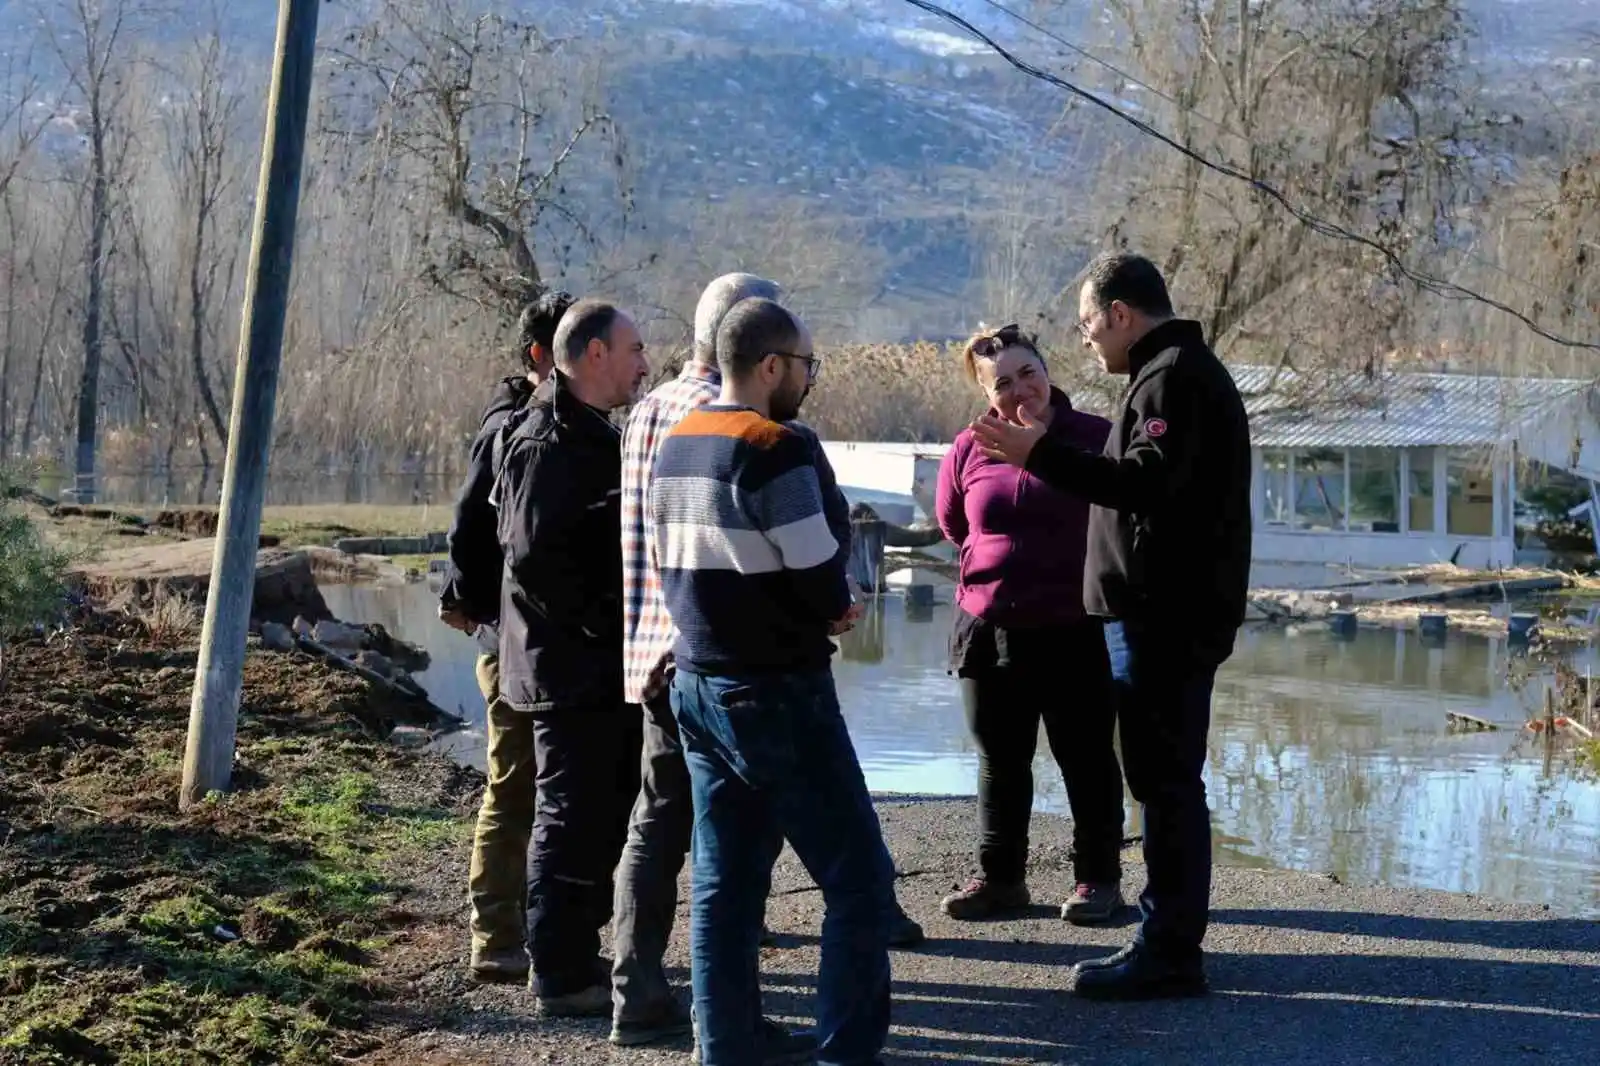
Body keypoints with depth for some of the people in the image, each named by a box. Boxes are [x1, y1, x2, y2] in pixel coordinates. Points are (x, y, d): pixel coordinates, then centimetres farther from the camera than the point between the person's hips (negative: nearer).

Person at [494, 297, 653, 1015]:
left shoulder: (593, 436, 17)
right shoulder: (547, 442, -16)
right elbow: (534, 555, -25)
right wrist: (597, 626, -20)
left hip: (603, 670, 10)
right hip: (569, 672, -10)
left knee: (607, 814, 17)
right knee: (574, 818, -4)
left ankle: (579, 953, 28)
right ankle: (562, 976, 4)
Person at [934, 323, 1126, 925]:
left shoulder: (1095, 440, -9)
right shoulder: (968, 450, 1)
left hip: (1076, 632, -3)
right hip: (989, 628, 4)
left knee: (1086, 760, 7)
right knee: (999, 762, 12)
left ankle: (1098, 878, 17)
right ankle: (1000, 878, 22)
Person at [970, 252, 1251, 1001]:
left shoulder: (1173, 376, -13)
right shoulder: (1182, 371, 19)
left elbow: (1149, 482, -26)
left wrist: (1040, 453, -27)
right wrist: (1046, 456, 22)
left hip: (1164, 620, -11)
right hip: (1171, 615, 11)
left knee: (1164, 780, -8)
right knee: (1165, 780, 14)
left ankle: (1168, 952, -5)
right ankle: (1170, 939, 20)